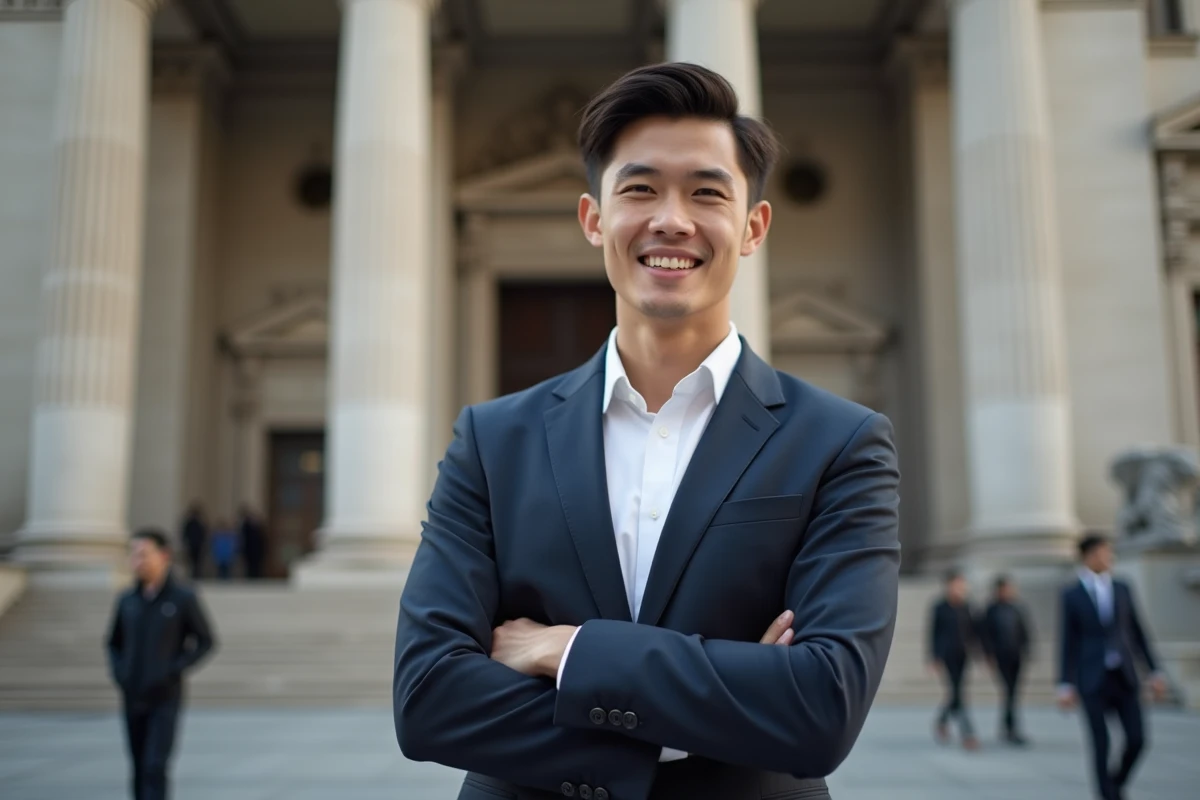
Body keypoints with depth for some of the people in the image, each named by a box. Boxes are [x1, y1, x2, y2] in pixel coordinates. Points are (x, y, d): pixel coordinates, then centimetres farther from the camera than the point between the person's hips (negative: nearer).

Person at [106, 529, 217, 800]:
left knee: (154, 768, -13)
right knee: (140, 770, 11)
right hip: (133, 699, 5)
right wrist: (119, 674, -2)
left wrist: (174, 671, -15)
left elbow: (206, 642, -3)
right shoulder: (127, 601, 3)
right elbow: (115, 643, 17)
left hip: (166, 699, -4)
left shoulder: (184, 598, -9)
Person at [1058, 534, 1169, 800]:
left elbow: (1138, 633, 11)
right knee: (1101, 744, -4)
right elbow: (1069, 642, -3)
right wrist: (1065, 685, -7)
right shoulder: (1071, 595, -3)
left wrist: (1155, 671, 6)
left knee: (1137, 739, 0)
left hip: (1124, 677, 4)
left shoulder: (1122, 589, 8)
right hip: (1092, 680, -3)